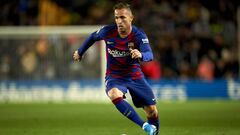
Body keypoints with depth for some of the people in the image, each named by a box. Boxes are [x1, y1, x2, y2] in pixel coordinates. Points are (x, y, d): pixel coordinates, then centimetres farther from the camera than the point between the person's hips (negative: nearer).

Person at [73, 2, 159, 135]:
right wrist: (80, 52, 21)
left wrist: (141, 55, -58)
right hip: (114, 76, 0)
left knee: (152, 111, -1)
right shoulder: (108, 31, -13)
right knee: (115, 95, -35)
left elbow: (149, 55, -35)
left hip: (135, 76, 0)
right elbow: (93, 37, 9)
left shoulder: (139, 35, -19)